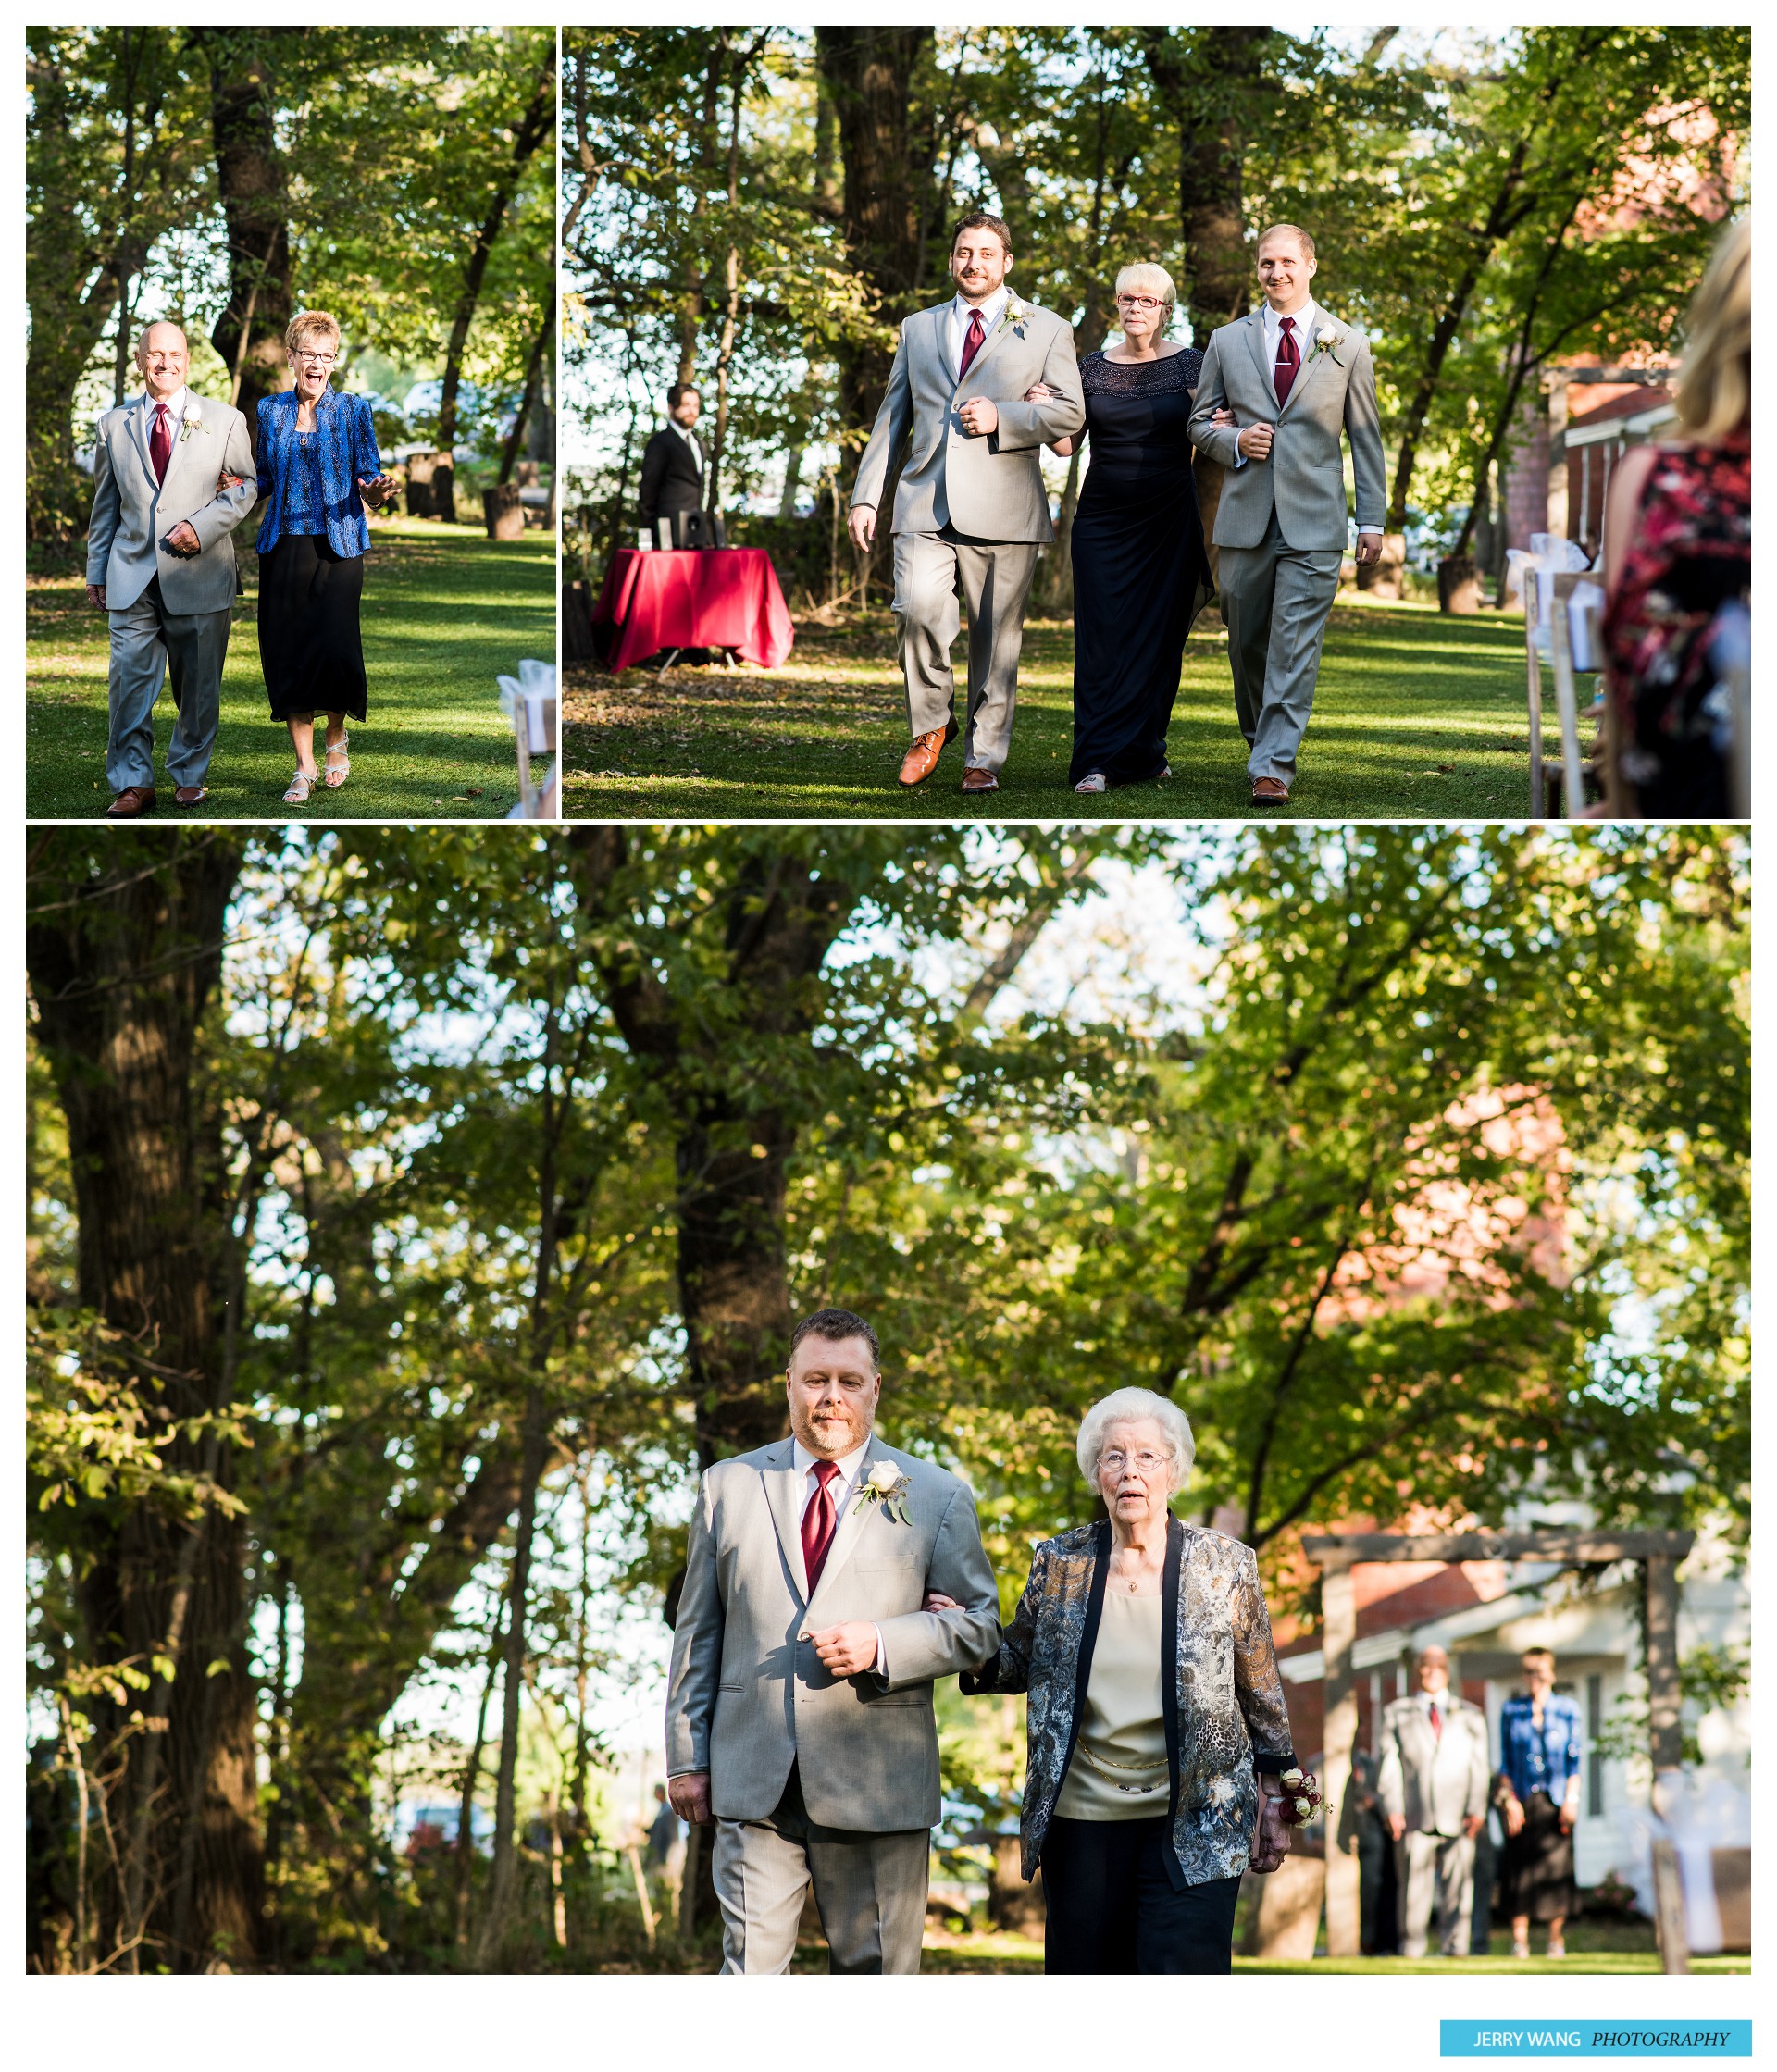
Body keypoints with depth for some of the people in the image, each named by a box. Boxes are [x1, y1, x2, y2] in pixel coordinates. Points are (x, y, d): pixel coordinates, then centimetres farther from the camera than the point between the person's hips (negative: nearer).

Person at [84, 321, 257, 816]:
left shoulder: (225, 421, 5)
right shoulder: (114, 425, 11)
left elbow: (244, 486, 4)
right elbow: (105, 505, 14)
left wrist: (202, 525, -12)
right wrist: (96, 571, 10)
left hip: (199, 574, -1)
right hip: (132, 573, 1)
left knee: (198, 685, 6)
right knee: (130, 681, -7)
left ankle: (189, 775, 21)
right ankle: (133, 783, -1)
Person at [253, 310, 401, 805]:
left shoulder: (353, 411, 1)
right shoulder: (270, 411, 9)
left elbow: (368, 477, 2)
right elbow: (266, 480, 15)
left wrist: (374, 492, -20)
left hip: (338, 546, -3)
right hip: (284, 548, 3)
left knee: (334, 649, -12)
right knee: (287, 653, -1)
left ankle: (337, 738, 17)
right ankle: (305, 766, 8)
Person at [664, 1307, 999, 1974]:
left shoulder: (936, 1497, 7)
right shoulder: (728, 1486, 12)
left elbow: (979, 1625, 5)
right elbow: (698, 1632, 13)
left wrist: (882, 1645, -13)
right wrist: (687, 1757, 7)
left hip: (877, 1787, -1)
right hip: (753, 1781, 1)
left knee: (878, 1969, 3)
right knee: (752, 1968, -6)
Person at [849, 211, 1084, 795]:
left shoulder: (1046, 331, 10)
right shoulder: (918, 330, 19)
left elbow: (1070, 413, 3)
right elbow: (891, 419, 20)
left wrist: (1002, 416, -12)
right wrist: (866, 495, 10)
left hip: (1002, 507, -1)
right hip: (925, 506, 1)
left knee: (996, 636, -1)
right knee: (919, 609, -19)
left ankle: (984, 756, 11)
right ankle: (932, 724, 1)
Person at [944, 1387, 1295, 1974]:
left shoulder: (1224, 1567, 0)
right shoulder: (1059, 1564, 4)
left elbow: (1261, 1692, 7)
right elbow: (1018, 1663, 15)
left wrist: (1272, 1804, 7)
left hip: (1191, 1825, -2)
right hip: (1081, 1818, 2)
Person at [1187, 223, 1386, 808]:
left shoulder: (1348, 345, 6)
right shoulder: (1227, 341, 9)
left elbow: (1365, 436, 8)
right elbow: (1200, 422, 15)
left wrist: (1372, 519, 4)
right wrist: (1235, 442, -8)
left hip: (1313, 520, -2)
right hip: (1246, 515, 2)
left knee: (1295, 646, -10)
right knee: (1246, 642, 9)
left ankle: (1273, 766, -12)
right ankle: (1259, 735, 30)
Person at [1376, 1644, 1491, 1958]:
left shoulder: (1470, 1716, 18)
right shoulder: (1397, 1714, 15)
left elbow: (1479, 1766, 9)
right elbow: (1389, 1764, 6)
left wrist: (1477, 1809, -4)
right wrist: (1392, 1808, -6)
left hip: (1458, 1819, 1)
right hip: (1414, 1818, -1)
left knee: (1457, 1888, -3)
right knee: (1414, 1889, -4)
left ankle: (1455, 1949, 1)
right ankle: (1411, 1949, 0)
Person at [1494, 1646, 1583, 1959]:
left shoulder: (1567, 1709, 5)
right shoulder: (1511, 1710, 7)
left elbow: (1575, 1758, 4)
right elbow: (1505, 1760, 7)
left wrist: (1571, 1799, -4)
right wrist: (1509, 1798, -3)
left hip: (1556, 1801, 0)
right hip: (1522, 1800, 0)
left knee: (1557, 1866, -1)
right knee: (1520, 1867, -3)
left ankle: (1556, 1938, 5)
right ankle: (1520, 1939, 0)